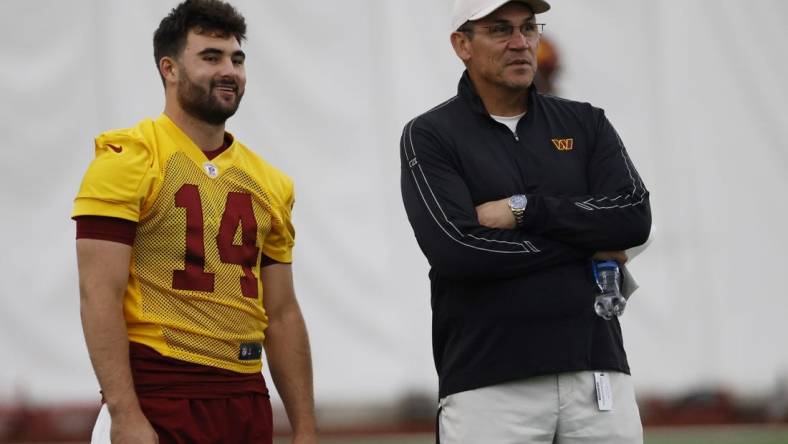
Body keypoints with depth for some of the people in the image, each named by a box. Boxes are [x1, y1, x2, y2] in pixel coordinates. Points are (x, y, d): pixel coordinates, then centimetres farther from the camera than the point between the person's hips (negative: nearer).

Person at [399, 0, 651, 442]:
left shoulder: (585, 124, 12)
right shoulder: (429, 136, 1)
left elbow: (635, 218, -3)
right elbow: (456, 249, -13)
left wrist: (522, 209, -10)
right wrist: (587, 245, -6)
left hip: (597, 372, 3)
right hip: (487, 384, -3)